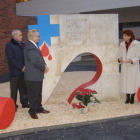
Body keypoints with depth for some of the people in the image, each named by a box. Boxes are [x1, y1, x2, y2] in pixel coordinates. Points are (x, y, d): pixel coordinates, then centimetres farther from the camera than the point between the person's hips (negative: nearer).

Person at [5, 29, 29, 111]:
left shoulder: (22, 45, 15)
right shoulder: (9, 46, -6)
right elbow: (11, 60, -13)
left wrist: (26, 66, -3)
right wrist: (21, 67, -16)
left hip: (23, 71, 6)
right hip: (15, 72, -6)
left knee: (24, 88, 11)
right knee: (14, 89, 0)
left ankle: (24, 102, 23)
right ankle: (13, 105, 9)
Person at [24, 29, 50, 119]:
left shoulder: (34, 46, 12)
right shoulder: (30, 48, -22)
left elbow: (40, 58, 16)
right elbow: (35, 61, -26)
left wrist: (44, 66, -1)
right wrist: (44, 68, -12)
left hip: (38, 75, 10)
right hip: (33, 76, -10)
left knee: (38, 93, 20)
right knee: (33, 94, 1)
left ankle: (39, 108, 32)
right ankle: (33, 111, 11)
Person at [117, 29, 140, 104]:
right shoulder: (122, 45, 10)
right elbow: (119, 54, 13)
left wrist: (132, 60, -24)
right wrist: (119, 59, -11)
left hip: (133, 66, -4)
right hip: (124, 66, 4)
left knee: (133, 82, -6)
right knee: (125, 81, 1)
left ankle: (132, 98, 7)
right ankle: (127, 98, 11)